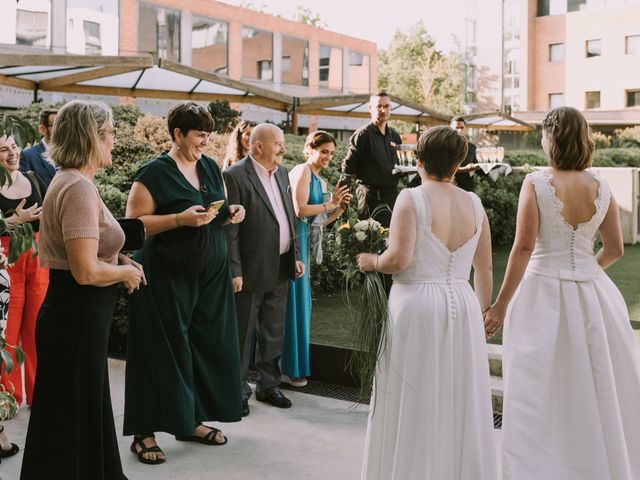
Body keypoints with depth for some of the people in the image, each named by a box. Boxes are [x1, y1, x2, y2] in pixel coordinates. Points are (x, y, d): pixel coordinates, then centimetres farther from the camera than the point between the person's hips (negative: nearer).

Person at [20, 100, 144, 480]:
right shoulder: (79, 188, -21)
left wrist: (116, 259, 12)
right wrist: (125, 272, -10)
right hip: (77, 318, -10)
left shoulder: (70, 182, 12)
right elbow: (87, 271, -28)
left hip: (76, 314, 10)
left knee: (84, 414, 21)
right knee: (71, 420, 3)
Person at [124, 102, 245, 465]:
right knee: (164, 350, -2)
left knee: (207, 345, 8)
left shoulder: (211, 167, 10)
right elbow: (133, 223, -13)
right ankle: (146, 432, 8)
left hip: (211, 273, 6)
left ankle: (193, 420, 22)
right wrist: (181, 219, -23)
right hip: (168, 276, -6)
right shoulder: (155, 172, -10)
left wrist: (232, 213, -1)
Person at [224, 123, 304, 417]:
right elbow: (229, 230, -16)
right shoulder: (235, 176, -14)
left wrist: (295, 255, 13)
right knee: (242, 335, 6)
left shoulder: (282, 172, 10)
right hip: (251, 271, -7)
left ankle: (268, 385, 31)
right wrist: (234, 271, -18)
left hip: (280, 269, 7)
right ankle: (238, 391, 19)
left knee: (273, 334, 17)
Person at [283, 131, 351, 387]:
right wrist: (330, 203, -9)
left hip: (304, 242, 9)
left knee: (301, 300, 14)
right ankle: (289, 368, 8)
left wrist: (341, 207, 3)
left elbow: (320, 220, 16)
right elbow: (300, 210, -20)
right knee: (292, 300, -2)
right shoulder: (302, 171, -10)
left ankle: (293, 362, 25)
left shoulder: (321, 181, 17)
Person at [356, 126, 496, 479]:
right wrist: (484, 311, 22)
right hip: (463, 307, 5)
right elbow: (484, 268, 11)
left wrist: (370, 262, 1)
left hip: (417, 307, -5)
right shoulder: (474, 203, 6)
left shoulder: (411, 198, -9)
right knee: (460, 401, 14)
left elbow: (399, 258, -19)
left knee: (415, 403, 6)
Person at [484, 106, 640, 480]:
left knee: (542, 393, 5)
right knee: (600, 387, 15)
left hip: (543, 290, -4)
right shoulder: (602, 188, 1)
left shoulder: (536, 183, -11)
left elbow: (524, 247, -15)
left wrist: (501, 304, -10)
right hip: (592, 293, 4)